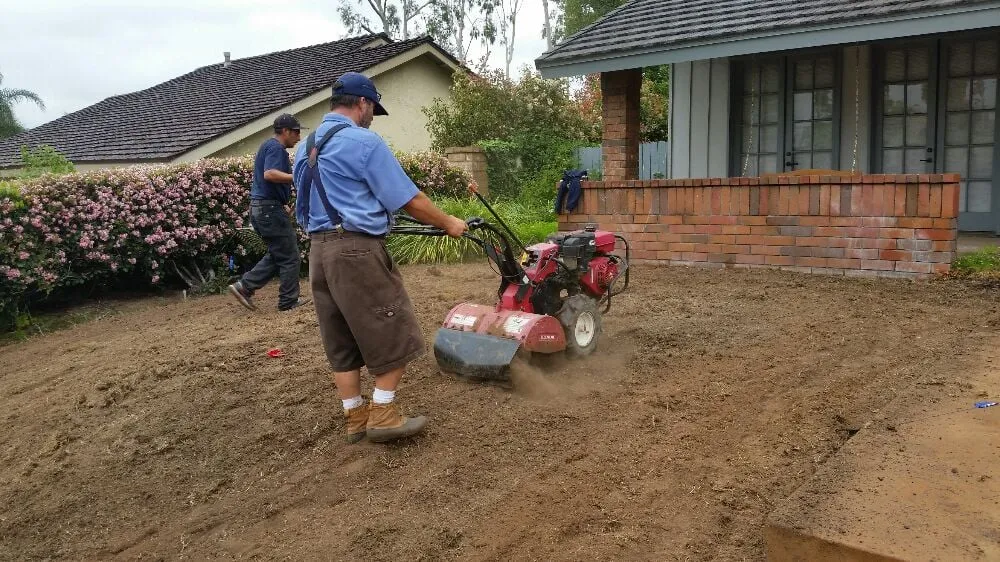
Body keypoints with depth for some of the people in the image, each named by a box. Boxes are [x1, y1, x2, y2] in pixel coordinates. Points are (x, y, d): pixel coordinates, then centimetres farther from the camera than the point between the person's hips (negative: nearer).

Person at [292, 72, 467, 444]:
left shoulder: (305, 148, 16)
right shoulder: (363, 141, -9)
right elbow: (408, 200, -10)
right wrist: (448, 224, 3)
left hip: (319, 249, 9)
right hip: (357, 249, -8)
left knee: (341, 342, 12)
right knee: (393, 334, 3)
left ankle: (355, 419, 18)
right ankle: (382, 415, 5)